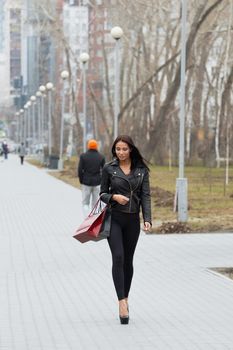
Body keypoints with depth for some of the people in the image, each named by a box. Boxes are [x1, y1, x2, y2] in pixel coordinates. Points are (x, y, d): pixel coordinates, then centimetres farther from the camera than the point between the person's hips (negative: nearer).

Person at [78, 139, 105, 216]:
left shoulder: (83, 156, -5)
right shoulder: (101, 157, 0)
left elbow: (80, 170, -6)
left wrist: (81, 181, 6)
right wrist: (101, 181, 9)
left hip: (86, 182, -1)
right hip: (97, 183, 1)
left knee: (85, 203, 5)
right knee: (95, 203, 12)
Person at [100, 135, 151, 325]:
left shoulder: (141, 170, 3)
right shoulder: (109, 168, 0)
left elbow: (145, 195, 1)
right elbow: (102, 193, 6)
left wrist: (147, 219, -10)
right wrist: (114, 197, -16)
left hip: (132, 219, 2)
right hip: (114, 218, -2)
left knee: (128, 260, 9)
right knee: (118, 257, -15)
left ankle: (125, 298, 25)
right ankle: (122, 302, -19)